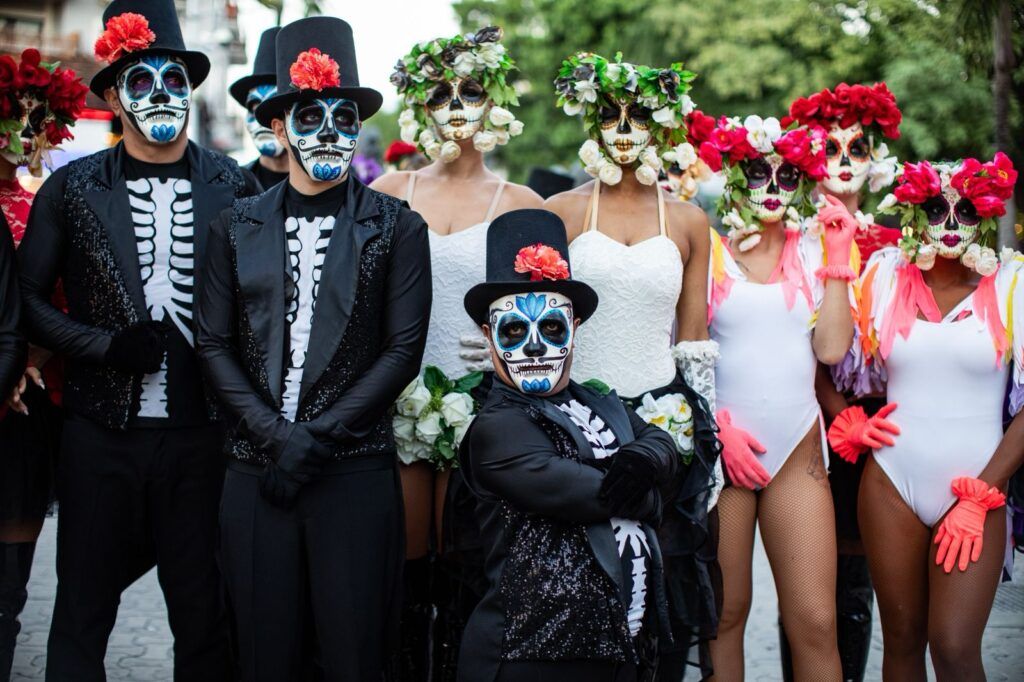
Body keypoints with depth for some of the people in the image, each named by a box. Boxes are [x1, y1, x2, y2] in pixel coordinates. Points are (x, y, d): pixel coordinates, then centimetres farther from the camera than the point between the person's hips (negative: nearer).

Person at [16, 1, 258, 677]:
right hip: (102, 437, 0)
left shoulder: (235, 188, 3)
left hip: (203, 436, 0)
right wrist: (107, 347, -10)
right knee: (82, 614, 9)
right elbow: (29, 298, 5)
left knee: (205, 619, 8)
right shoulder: (71, 190, 3)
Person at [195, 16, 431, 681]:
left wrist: (317, 439, -9)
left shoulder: (396, 227, 3)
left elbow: (403, 349, -3)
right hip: (257, 469, 2)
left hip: (356, 470, -2)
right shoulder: (238, 226, 10)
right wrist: (273, 435, -8)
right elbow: (215, 344, 6)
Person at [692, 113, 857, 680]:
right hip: (721, 445, -2)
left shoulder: (814, 251, 11)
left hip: (798, 449, 2)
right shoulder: (709, 251, 3)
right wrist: (718, 427, -9)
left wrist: (838, 258, 0)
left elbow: (831, 347, -1)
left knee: (815, 622, -4)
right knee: (725, 613, 2)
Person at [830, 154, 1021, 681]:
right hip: (890, 483, 2)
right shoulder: (883, 275, 5)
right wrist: (846, 424, 1)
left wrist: (980, 496, -8)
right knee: (901, 638, 8)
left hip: (976, 492, -2)